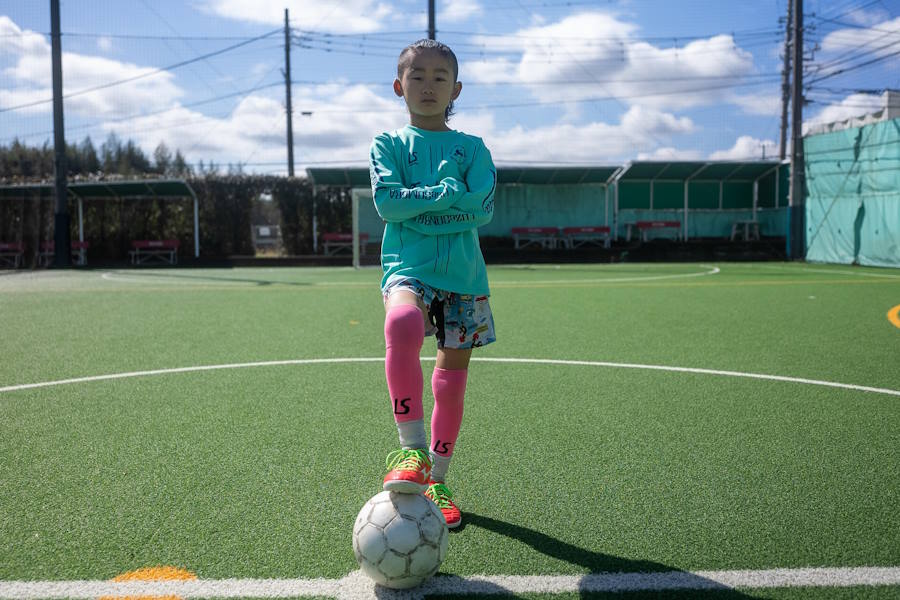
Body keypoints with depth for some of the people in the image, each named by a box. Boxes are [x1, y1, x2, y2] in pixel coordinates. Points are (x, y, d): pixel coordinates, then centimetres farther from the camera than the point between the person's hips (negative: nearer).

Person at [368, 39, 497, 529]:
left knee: (452, 379, 6)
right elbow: (387, 202, -7)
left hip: (463, 272, 3)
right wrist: (448, 194, -8)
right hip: (408, 266, -3)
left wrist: (417, 206, -7)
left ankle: (436, 479, 24)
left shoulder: (472, 148, 13)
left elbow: (483, 209, -2)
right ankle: (411, 451, -29)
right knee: (403, 322, -37)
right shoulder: (388, 144, 10)